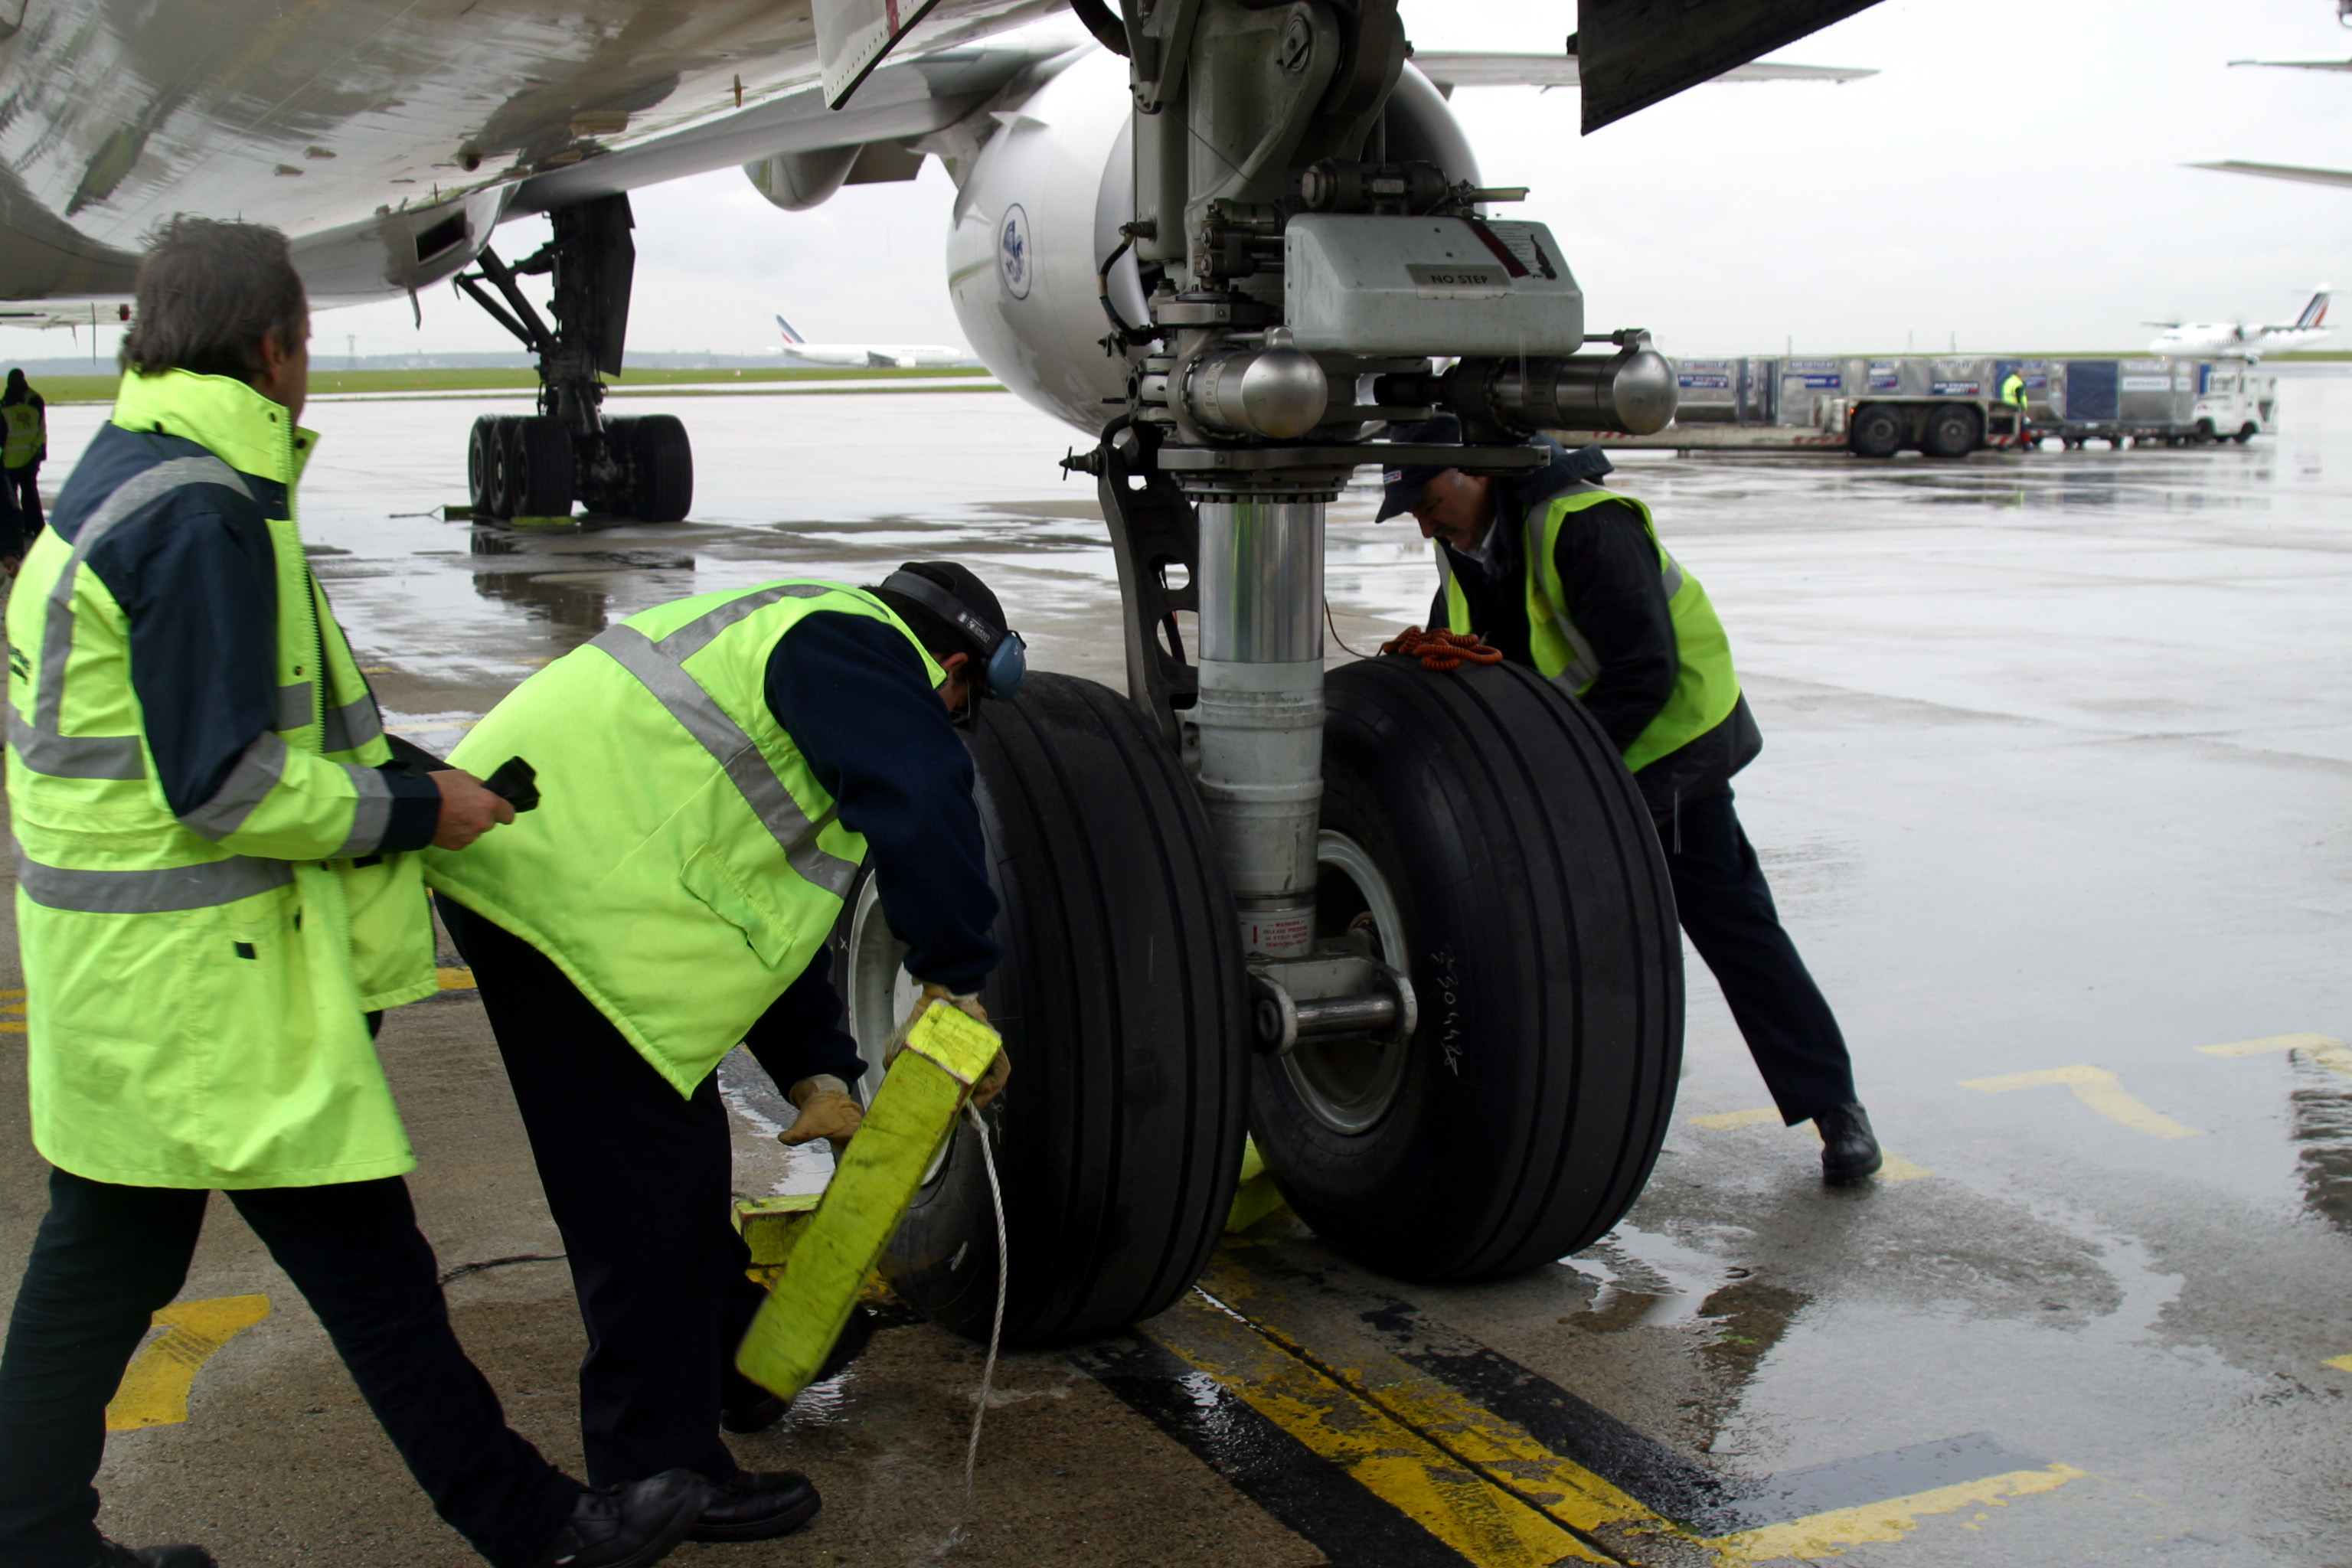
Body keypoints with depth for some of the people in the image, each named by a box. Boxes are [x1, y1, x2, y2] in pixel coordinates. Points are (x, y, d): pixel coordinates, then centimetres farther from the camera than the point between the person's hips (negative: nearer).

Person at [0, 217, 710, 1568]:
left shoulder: (116, 483, 13)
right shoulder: (203, 515, -20)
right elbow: (226, 785, -23)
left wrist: (388, 768, 14)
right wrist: (410, 812, -11)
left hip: (120, 959, 10)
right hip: (209, 975, -10)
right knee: (366, 1263, 1)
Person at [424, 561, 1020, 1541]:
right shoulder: (857, 650, -6)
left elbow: (764, 891, 26)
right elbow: (924, 806, -25)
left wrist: (817, 1073, 22)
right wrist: (955, 981, -13)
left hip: (519, 861, 11)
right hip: (566, 893, -11)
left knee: (681, 1145, 24)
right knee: (647, 1184, -2)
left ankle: (733, 1365, 42)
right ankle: (659, 1473, 10)